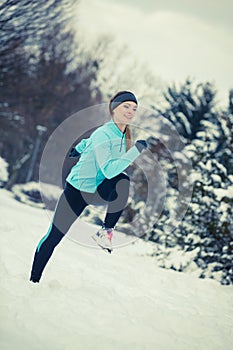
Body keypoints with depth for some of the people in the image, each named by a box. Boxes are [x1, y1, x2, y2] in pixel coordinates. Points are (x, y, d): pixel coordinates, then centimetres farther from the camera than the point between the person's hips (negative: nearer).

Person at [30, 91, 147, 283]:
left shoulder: (123, 134, 1)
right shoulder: (103, 134, -23)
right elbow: (108, 170, -35)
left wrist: (79, 149, 38)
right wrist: (136, 150, -35)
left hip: (98, 192, 6)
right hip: (77, 191, -6)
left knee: (123, 181, -29)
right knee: (54, 236, 0)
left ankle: (106, 231, -19)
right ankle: (34, 279, 19)